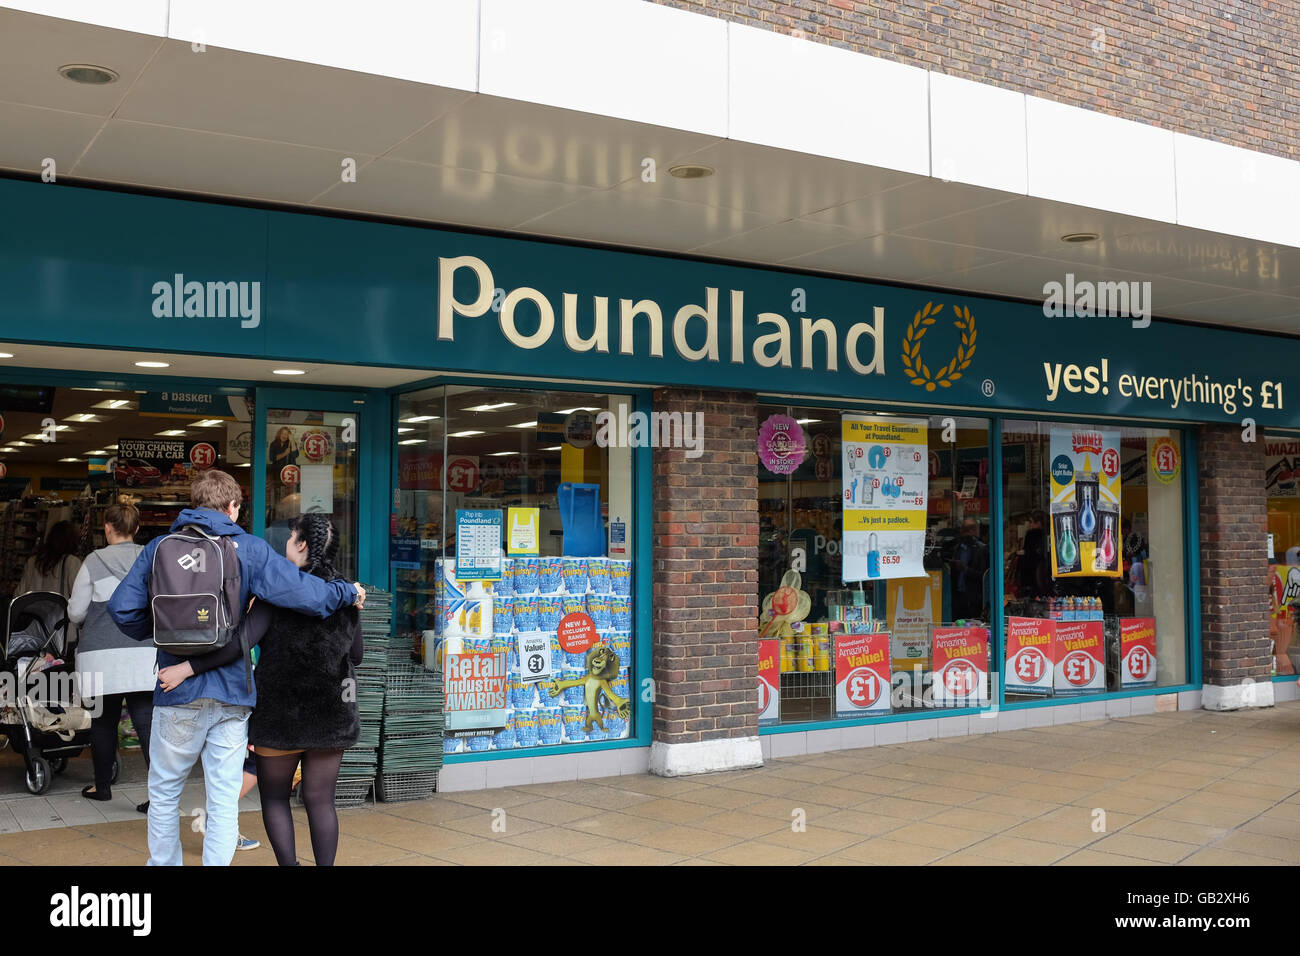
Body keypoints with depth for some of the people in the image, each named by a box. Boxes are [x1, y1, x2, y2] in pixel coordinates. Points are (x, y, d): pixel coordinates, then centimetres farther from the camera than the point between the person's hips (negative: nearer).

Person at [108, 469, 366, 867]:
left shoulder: (160, 547, 1)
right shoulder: (249, 549, -3)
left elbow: (122, 607, -4)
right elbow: (304, 594, -10)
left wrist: (156, 634, 15)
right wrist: (348, 592, 8)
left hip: (178, 692, 1)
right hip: (232, 692, 0)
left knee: (164, 791, 17)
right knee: (224, 799, 8)